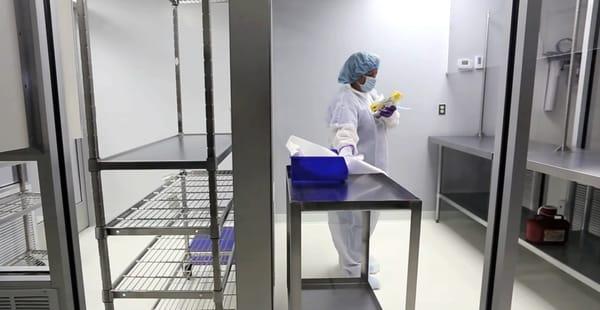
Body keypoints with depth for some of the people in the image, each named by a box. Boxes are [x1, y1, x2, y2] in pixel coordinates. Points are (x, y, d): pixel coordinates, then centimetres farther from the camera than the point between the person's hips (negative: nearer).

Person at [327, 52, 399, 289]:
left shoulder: (373, 94, 10)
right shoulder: (345, 101, -18)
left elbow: (393, 122, 7)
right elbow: (345, 131, -34)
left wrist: (390, 114, -15)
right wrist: (344, 152, -54)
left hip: (373, 167, 9)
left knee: (368, 214, 20)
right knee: (353, 216, 0)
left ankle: (358, 255, 39)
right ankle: (353, 267, 15)